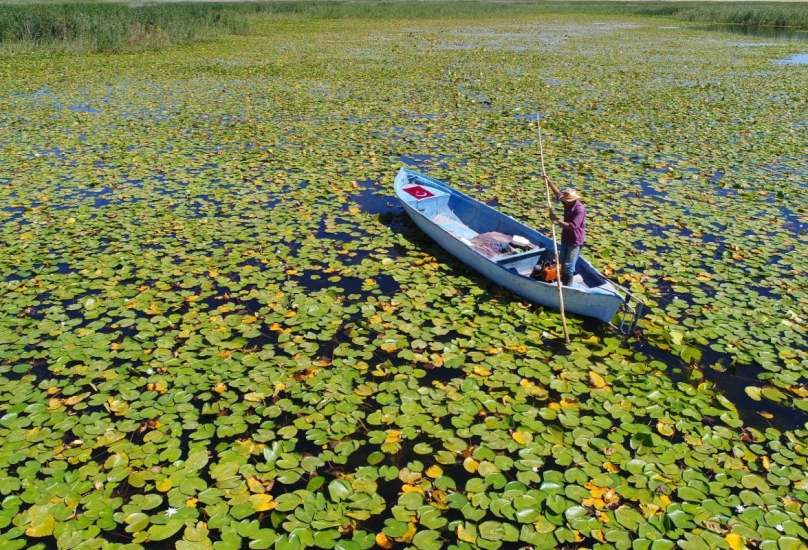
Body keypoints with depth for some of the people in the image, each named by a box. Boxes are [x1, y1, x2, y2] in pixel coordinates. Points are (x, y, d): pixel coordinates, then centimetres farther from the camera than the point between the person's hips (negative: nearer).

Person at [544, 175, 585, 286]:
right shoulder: (568, 203, -3)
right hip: (565, 239, 9)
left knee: (568, 266, -3)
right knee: (562, 263, 20)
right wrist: (549, 182, 9)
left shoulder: (580, 209, -27)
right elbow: (558, 193, 14)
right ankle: (563, 282, 35)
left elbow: (572, 226, -33)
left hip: (575, 241, -9)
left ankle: (567, 286, 9)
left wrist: (557, 220, -28)